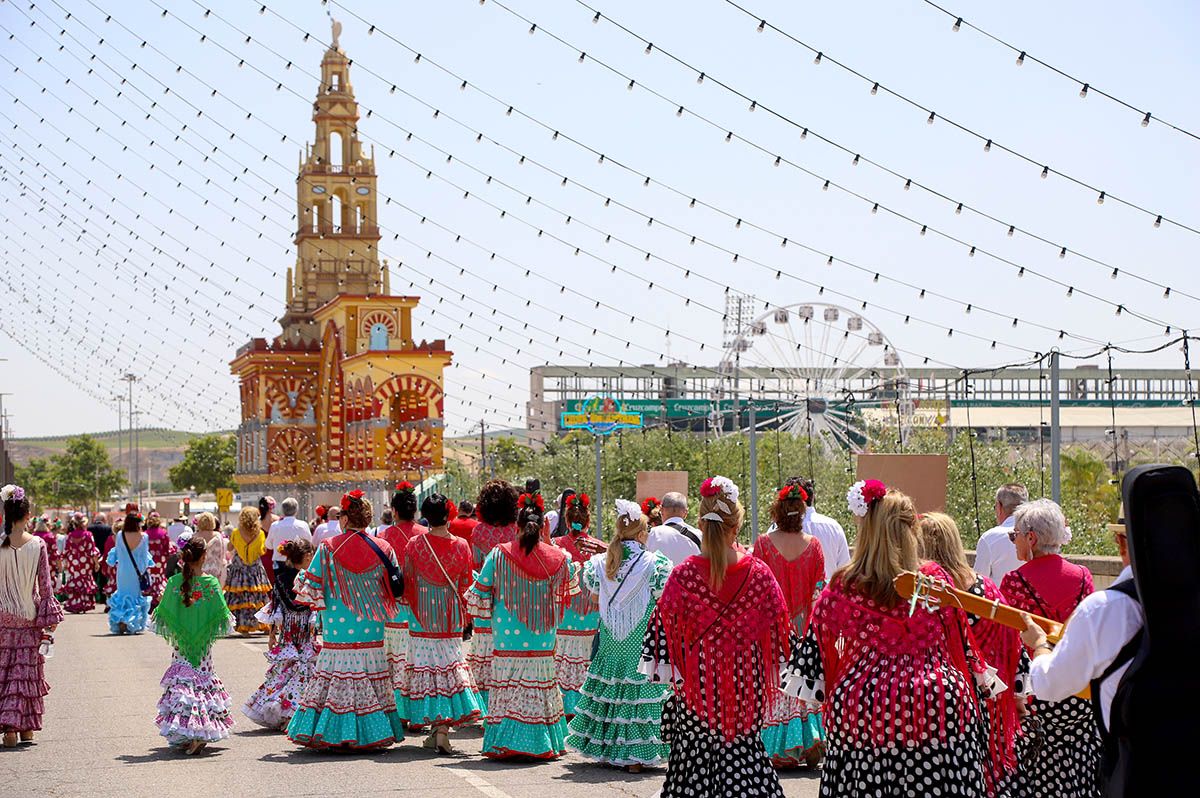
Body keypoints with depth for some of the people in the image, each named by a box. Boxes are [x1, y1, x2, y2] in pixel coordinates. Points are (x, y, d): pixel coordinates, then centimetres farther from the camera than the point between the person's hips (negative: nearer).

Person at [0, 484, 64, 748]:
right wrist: (50, 618, 2)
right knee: (26, 670, 8)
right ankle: (26, 727, 9)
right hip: (29, 617, -1)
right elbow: (45, 585, -5)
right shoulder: (37, 544, -7)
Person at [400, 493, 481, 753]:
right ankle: (442, 729, -6)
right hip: (451, 618, 1)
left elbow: (406, 582, 1)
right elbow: (466, 585, 3)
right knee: (450, 664, 3)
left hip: (422, 617, -1)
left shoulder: (415, 545, -7)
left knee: (426, 666, 6)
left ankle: (436, 726, 8)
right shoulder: (461, 546, -4)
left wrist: (410, 605, 19)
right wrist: (466, 619, 15)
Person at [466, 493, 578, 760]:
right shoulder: (558, 558, -1)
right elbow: (568, 589, 20)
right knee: (541, 691, 8)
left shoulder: (499, 555, -6)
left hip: (508, 638, -1)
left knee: (507, 689, 4)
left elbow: (480, 592, 0)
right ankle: (541, 744, 12)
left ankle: (505, 744, 2)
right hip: (543, 640, 1)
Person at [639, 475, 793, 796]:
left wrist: (670, 672, 11)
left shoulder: (683, 575, -11)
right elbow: (777, 626, 2)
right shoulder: (759, 573, -7)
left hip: (697, 683, -1)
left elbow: (666, 627, -4)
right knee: (744, 748, 8)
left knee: (694, 753, 8)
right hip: (745, 681, 1)